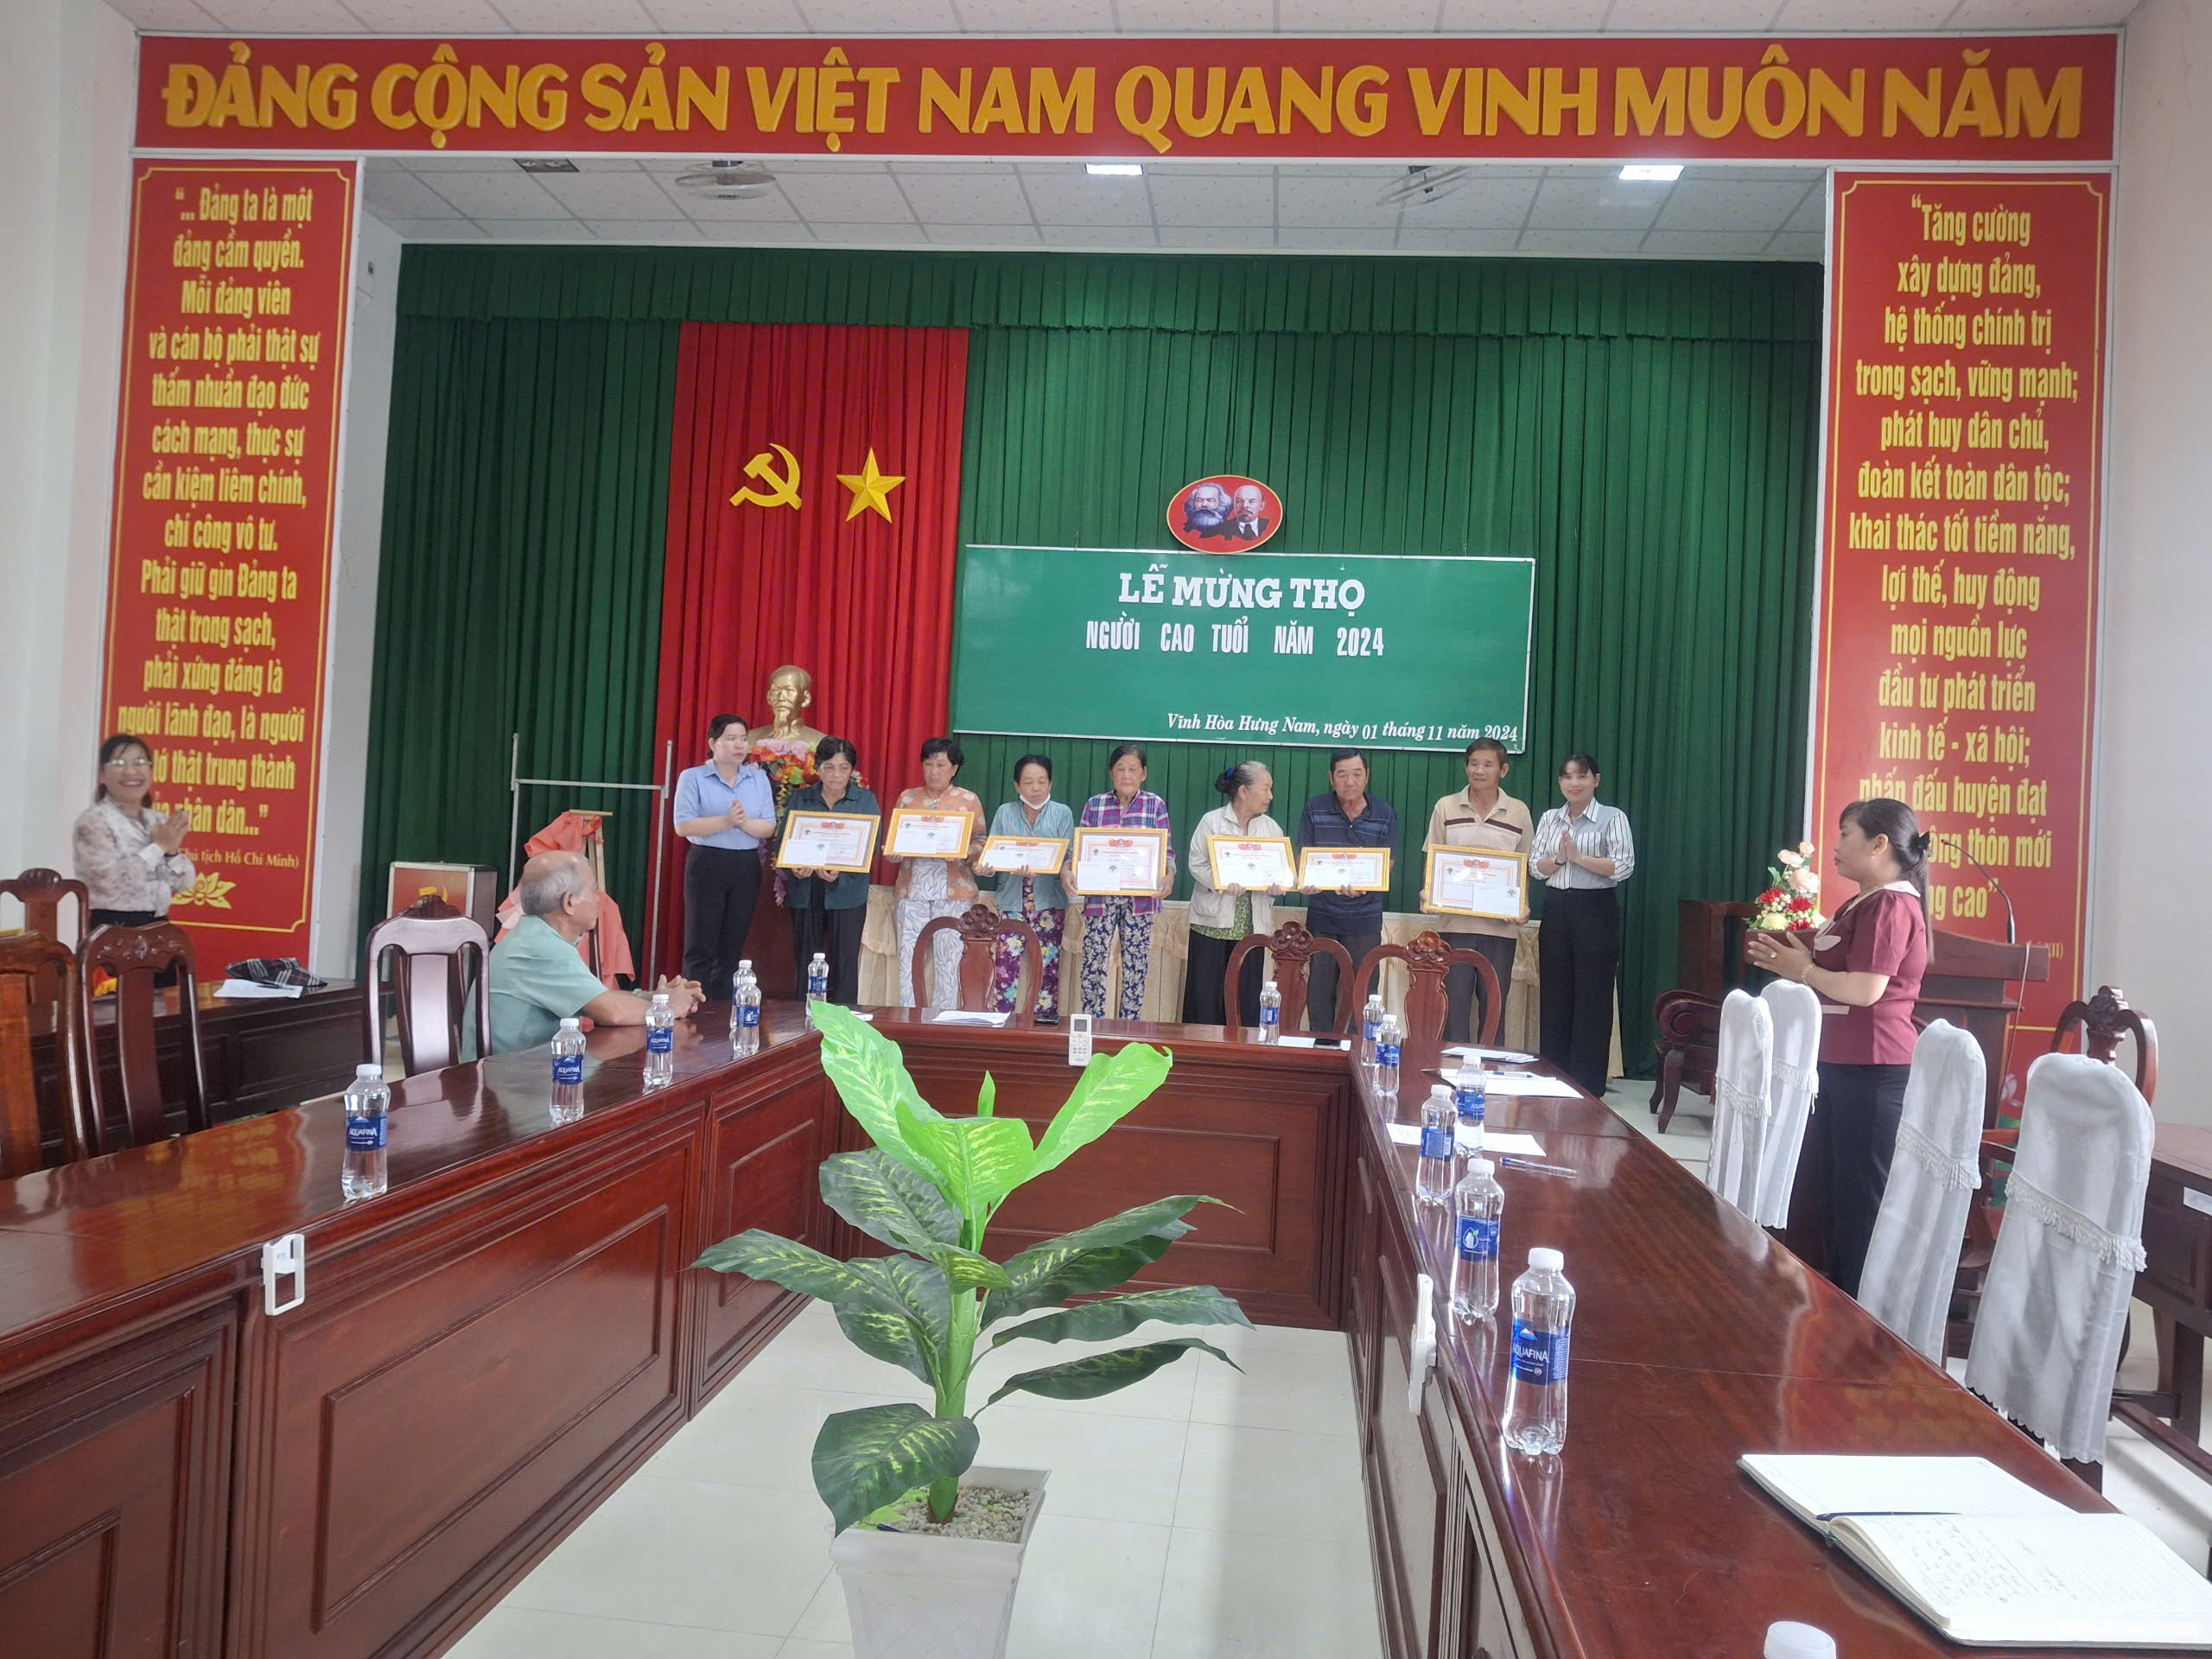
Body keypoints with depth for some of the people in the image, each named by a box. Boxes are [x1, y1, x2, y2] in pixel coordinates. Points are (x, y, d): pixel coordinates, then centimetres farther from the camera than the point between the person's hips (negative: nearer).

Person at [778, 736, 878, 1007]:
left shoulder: (866, 800, 4)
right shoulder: (799, 799, 9)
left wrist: (841, 872, -22)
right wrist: (794, 868, -18)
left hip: (847, 893, -2)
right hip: (805, 892, 2)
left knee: (845, 963, -2)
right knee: (805, 962, 7)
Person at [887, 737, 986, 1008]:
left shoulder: (969, 800, 5)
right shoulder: (907, 798, 12)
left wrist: (965, 852, -18)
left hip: (953, 893, -2)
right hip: (912, 891, 2)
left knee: (949, 962, -2)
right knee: (909, 960, 0)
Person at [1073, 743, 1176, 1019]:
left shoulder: (1156, 805, 3)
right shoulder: (1094, 805, 5)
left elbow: (1167, 851, 2)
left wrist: (1169, 877, -18)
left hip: (1140, 899, -1)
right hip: (1100, 897, 1)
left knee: (1136, 965, 4)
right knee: (1094, 962, 0)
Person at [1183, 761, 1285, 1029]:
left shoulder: (1272, 828, 12)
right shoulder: (1212, 821, -1)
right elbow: (1197, 864, -7)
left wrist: (1277, 885, -14)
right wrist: (1222, 883, -24)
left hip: (1252, 924, 4)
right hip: (1213, 921, -4)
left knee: (1247, 996, 4)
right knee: (1205, 995, -1)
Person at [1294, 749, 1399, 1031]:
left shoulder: (1385, 814, 1)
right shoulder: (1314, 810, 2)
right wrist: (1307, 883, -21)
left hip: (1365, 917, -1)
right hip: (1322, 914, 1)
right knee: (1320, 991, 5)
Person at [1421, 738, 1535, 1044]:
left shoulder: (1519, 812, 6)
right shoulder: (1446, 807, 5)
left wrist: (1523, 908, -6)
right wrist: (1429, 895, -11)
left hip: (1501, 924, 1)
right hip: (1455, 923, -1)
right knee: (1454, 1004, 1)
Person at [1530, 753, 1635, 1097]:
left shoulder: (1613, 818, -3)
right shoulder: (1550, 819, 11)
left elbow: (1623, 867, -12)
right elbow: (1536, 867, 8)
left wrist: (1579, 856, -16)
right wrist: (1558, 858, -11)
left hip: (1595, 912, -4)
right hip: (1556, 911, 5)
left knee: (1592, 1002, 0)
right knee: (1555, 998, 9)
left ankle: (1588, 1090, 9)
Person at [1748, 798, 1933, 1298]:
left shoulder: (1891, 905, -16)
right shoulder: (1865, 903, 18)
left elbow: (1865, 989, -23)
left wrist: (1804, 970, -10)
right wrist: (1804, 955, 6)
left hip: (1873, 1071, -11)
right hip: (1843, 1066, 11)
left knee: (1862, 1198, -3)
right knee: (1838, 1187, 17)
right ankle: (1840, 1297, 28)